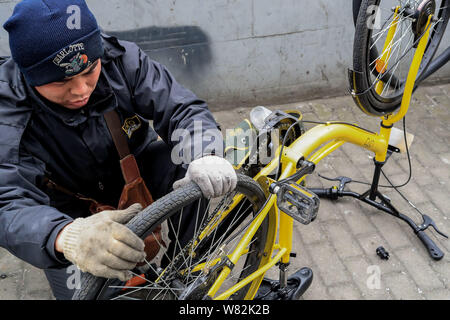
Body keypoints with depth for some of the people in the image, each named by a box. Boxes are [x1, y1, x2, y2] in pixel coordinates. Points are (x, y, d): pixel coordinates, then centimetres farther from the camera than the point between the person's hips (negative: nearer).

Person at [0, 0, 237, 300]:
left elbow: (182, 107, -24)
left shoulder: (120, 58, -23)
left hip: (135, 168, 2)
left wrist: (204, 157, -47)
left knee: (190, 169, -24)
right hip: (70, 211, -1)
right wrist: (68, 237, -63)